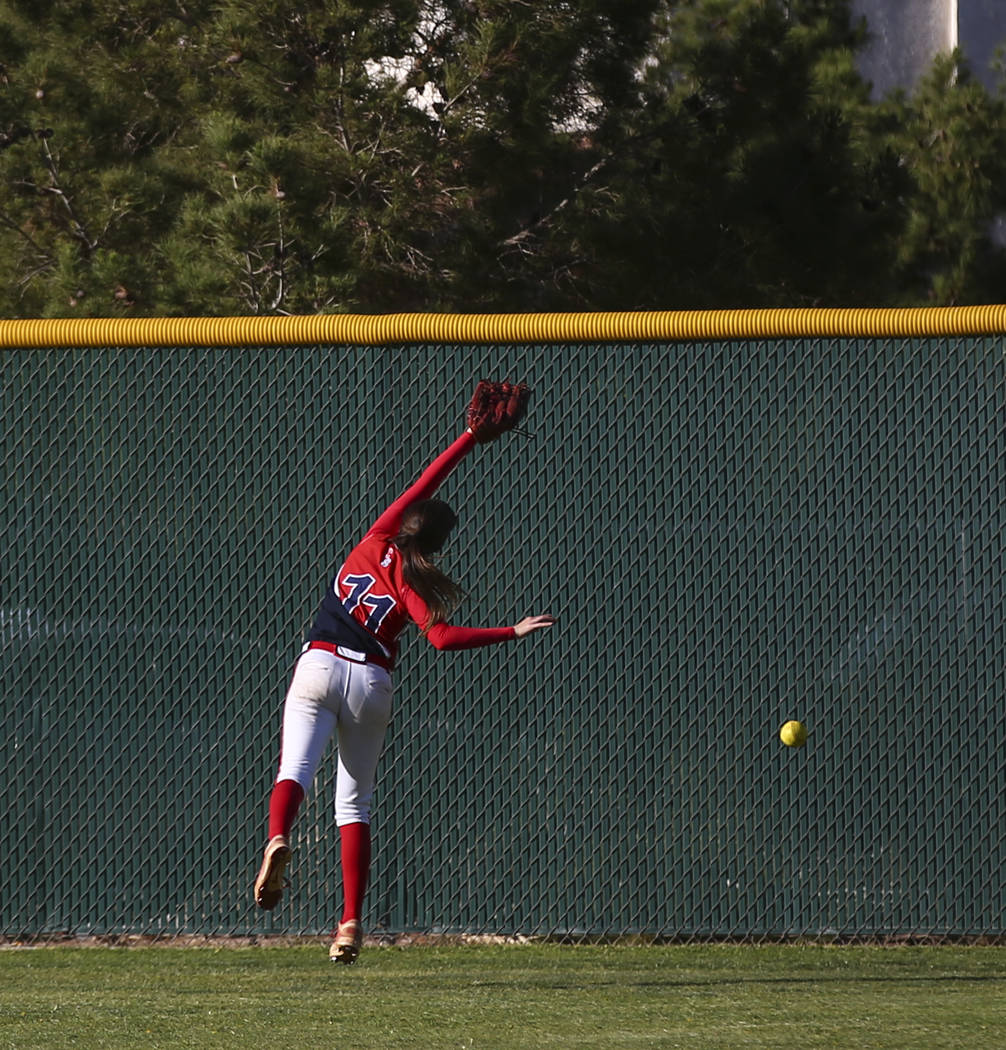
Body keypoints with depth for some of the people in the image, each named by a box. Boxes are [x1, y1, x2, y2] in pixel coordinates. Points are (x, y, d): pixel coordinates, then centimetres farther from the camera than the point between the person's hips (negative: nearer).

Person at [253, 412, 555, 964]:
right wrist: (511, 633, -9)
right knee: (355, 799, 10)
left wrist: (472, 437, 18)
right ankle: (351, 922, 4)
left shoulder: (377, 541, 6)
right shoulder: (414, 584, -1)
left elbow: (424, 483, 14)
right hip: (371, 682, 0)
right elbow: (442, 636, -16)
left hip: (320, 667, 0)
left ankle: (278, 839, -51)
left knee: (296, 768, -18)